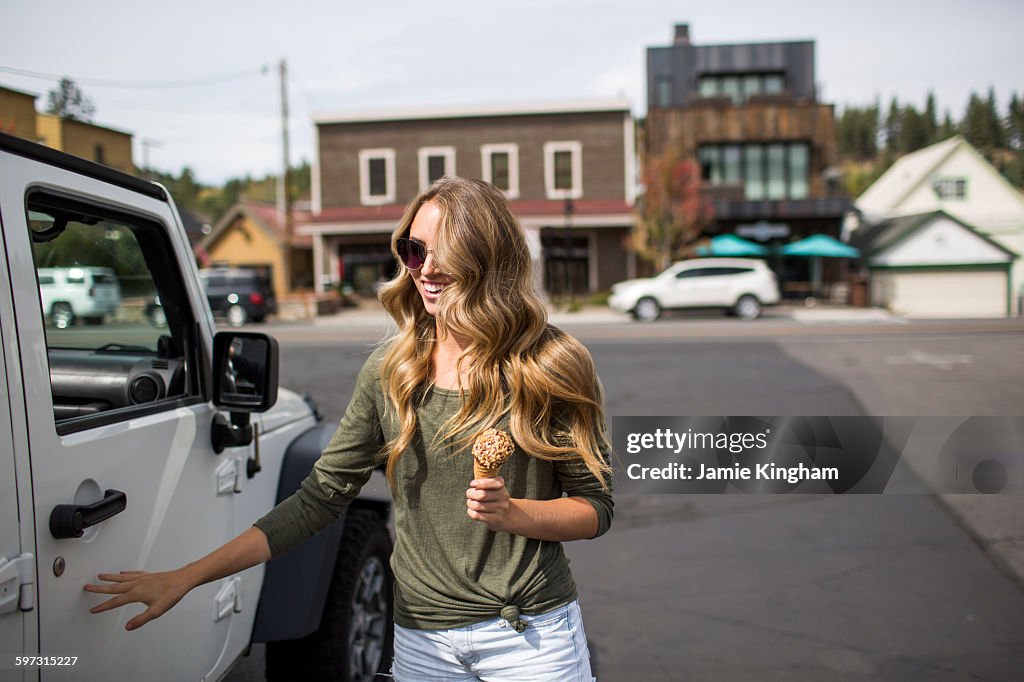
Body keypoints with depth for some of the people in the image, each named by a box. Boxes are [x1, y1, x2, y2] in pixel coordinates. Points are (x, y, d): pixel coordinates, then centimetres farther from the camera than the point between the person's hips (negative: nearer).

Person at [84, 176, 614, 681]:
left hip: (530, 636, -2)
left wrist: (512, 511, -21)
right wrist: (186, 577, -5)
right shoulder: (390, 370, -1)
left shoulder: (549, 365, -8)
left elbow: (595, 507, -2)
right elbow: (319, 497, 0)